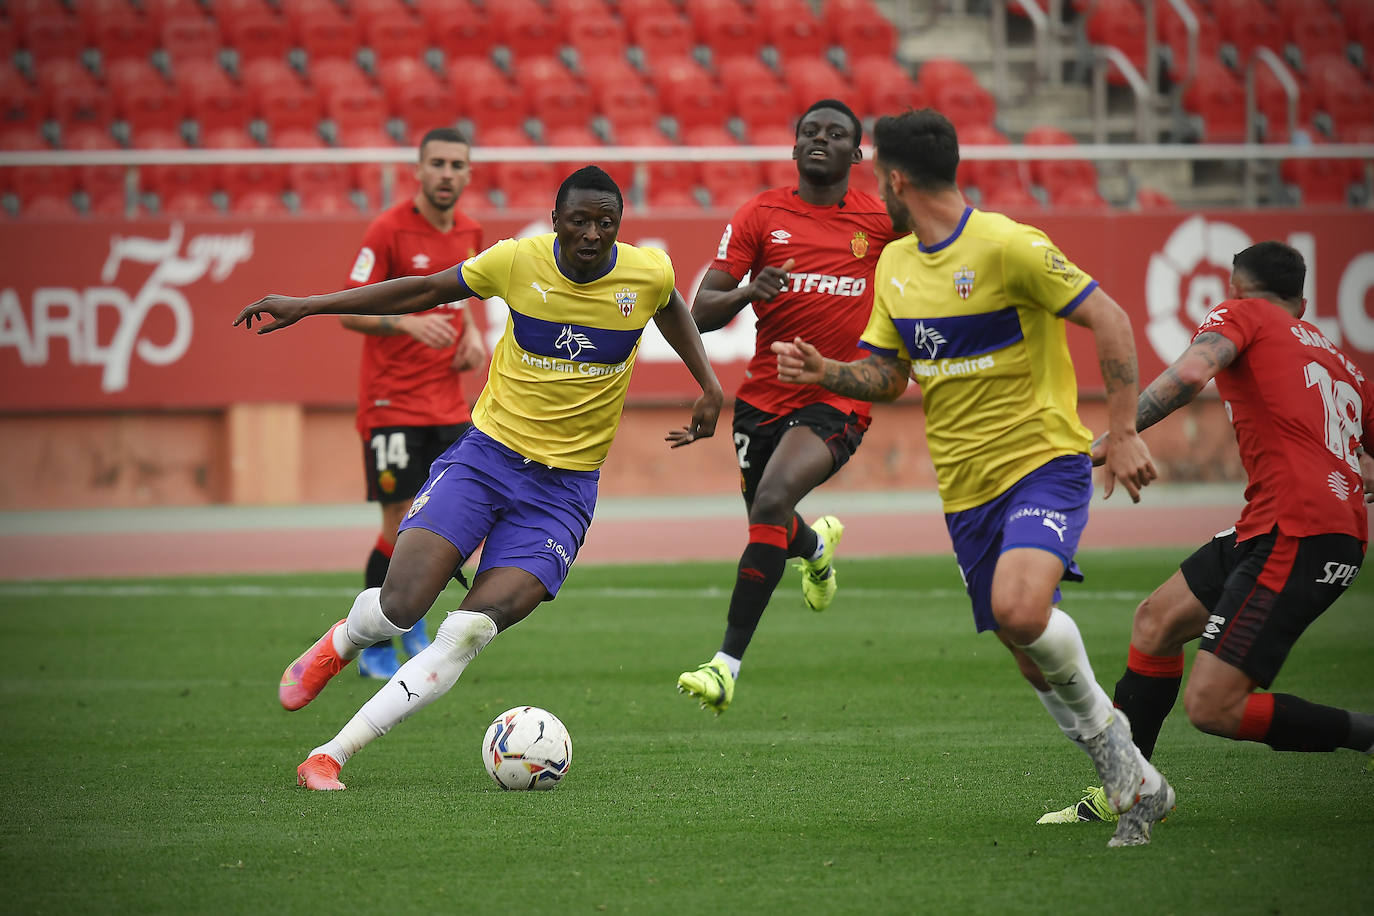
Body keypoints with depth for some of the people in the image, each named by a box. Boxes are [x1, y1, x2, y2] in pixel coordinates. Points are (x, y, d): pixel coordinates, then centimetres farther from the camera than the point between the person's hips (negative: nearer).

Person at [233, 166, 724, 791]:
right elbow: (425, 292, 6)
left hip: (564, 486, 0)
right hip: (487, 452, 0)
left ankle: (330, 756, -14)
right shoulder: (517, 262, -8)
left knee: (469, 632, -18)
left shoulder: (649, 273, -6)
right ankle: (338, 644, 21)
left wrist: (709, 386, 14)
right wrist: (306, 306, 6)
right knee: (400, 607, -18)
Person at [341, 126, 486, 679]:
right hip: (391, 401, -6)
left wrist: (471, 334, 6)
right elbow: (349, 312, -13)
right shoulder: (388, 230, -11)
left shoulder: (469, 233, 10)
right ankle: (373, 648, 10)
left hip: (448, 401, 6)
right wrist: (409, 323, -29)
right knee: (401, 528, -6)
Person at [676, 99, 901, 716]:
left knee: (772, 502, -26)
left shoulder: (880, 220, 0)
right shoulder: (761, 215, 1)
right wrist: (748, 293, -23)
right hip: (764, 394, 3)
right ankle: (817, 544, 59)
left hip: (839, 399, -3)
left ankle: (728, 663, -25)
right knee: (770, 526, 17)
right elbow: (702, 312, -2)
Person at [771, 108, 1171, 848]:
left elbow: (1108, 319, -12)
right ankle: (1135, 783, 21)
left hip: (1044, 460, -7)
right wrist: (826, 373, -4)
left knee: (1019, 609, -30)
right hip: (965, 488, 7)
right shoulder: (894, 265, 10)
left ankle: (1100, 724, -3)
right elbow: (887, 376, 17)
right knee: (1035, 660, 6)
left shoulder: (1006, 246, -13)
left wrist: (1123, 432, -16)